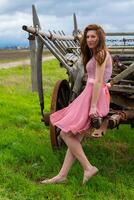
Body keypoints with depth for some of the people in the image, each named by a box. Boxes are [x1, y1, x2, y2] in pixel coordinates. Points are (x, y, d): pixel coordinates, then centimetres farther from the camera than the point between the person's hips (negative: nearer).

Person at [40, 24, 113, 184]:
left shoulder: (100, 53, -6)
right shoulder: (96, 54, 23)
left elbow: (98, 81, -15)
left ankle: (88, 168, -6)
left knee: (65, 133, -9)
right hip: (90, 94, 10)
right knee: (75, 138, 6)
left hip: (95, 96, -10)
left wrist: (93, 106, -21)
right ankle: (62, 175, 9)